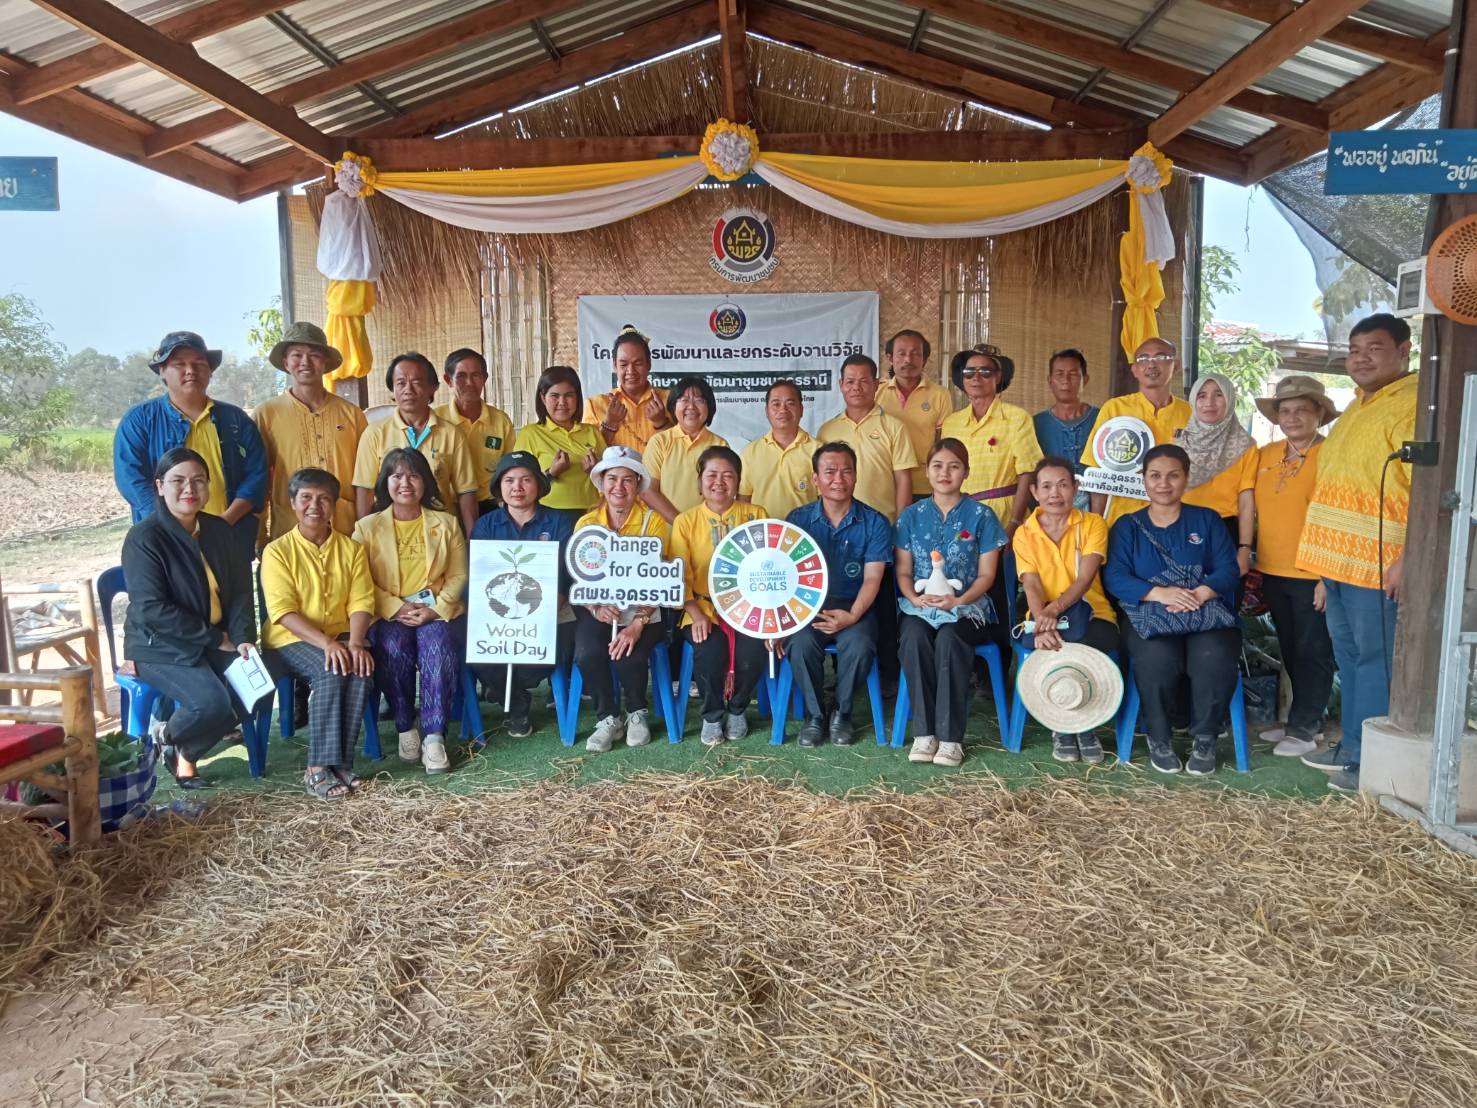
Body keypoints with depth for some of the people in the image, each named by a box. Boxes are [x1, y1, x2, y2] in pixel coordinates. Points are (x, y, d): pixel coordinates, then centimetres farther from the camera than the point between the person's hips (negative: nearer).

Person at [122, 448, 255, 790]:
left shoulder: (219, 530, 8)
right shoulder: (144, 537, -12)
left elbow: (240, 591, 8)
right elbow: (152, 610, -19)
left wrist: (243, 638, -10)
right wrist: (217, 639, -18)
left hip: (219, 641, 6)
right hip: (161, 647, -6)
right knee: (212, 702, -28)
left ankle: (185, 752, 5)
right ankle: (165, 736, 9)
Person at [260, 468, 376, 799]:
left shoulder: (351, 548, 8)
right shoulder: (277, 550, -2)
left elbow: (361, 602, 0)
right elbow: (283, 612, -12)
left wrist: (355, 642, -20)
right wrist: (326, 643, -26)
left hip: (341, 636, 3)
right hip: (292, 638, -3)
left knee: (361, 669, -29)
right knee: (330, 673, -32)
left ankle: (340, 763, -21)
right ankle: (318, 768, -25)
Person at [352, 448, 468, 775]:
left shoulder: (446, 524, 13)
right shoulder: (367, 527, 11)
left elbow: (458, 574, 5)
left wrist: (436, 609, -11)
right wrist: (396, 608, -14)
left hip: (437, 612, 0)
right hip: (388, 614, 0)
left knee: (437, 644, -32)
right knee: (394, 647, -32)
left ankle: (434, 736, -29)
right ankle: (405, 727, -12)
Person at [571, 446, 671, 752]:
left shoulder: (653, 521, -1)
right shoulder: (586, 523, 8)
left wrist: (638, 624, -22)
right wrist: (596, 607, -18)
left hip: (641, 610, -2)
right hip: (597, 609, 2)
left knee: (629, 655, -29)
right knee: (587, 653, -28)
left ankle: (637, 714, 4)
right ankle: (606, 718, -2)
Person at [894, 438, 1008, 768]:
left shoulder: (981, 516, 4)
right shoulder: (912, 516, 11)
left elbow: (986, 575, 1)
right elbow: (903, 572, 9)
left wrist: (958, 601, -16)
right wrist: (915, 597, -12)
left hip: (966, 605, -2)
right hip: (919, 604, 2)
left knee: (949, 639, -35)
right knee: (913, 637, -32)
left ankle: (950, 736, -28)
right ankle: (924, 732, -26)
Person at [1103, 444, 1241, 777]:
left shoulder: (1206, 520, 16)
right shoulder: (1127, 525, 13)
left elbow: (1229, 569, 3)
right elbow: (1114, 576, -1)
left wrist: (1201, 593, -18)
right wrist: (1159, 593, -18)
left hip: (1206, 613, 1)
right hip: (1148, 615, -1)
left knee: (1215, 658, -32)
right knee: (1158, 658, -34)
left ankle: (1205, 739, -7)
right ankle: (1158, 738, -8)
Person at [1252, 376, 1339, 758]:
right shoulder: (1265, 456, 7)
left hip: (1314, 577, -6)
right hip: (1273, 573, 6)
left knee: (1312, 652, 4)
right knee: (1290, 650, 16)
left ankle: (1303, 729, 13)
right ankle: (1308, 719, 30)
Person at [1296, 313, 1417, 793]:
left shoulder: (1415, 404, -11)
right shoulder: (1359, 406, 19)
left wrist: (1407, 559, -24)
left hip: (1379, 562, -9)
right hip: (1339, 557, 9)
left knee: (1374, 657, -3)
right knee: (1349, 654, 15)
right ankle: (1351, 746, 26)